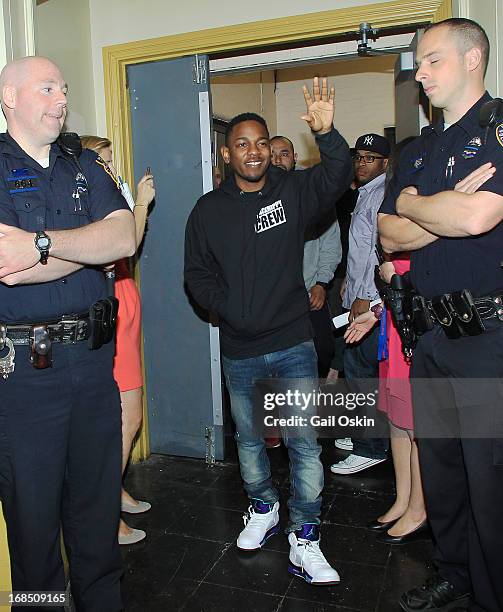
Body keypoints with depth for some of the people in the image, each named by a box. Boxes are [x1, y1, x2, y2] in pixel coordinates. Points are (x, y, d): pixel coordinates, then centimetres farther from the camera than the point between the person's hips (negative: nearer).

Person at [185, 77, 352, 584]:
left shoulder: (293, 191, -1)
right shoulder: (209, 210, 3)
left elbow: (336, 178, -19)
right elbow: (197, 274, 6)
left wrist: (326, 135, -36)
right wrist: (228, 308, -8)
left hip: (293, 342, -2)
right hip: (239, 350, 2)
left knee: (304, 443, -1)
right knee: (248, 439, 18)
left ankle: (303, 538, 14)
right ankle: (263, 508, 42)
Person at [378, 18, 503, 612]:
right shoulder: (417, 150, 15)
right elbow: (389, 236, 7)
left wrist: (412, 205, -5)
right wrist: (449, 208, -9)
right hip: (430, 330, 7)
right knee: (438, 463, 17)